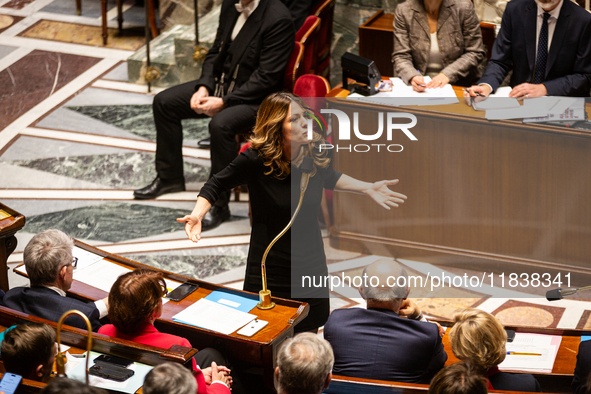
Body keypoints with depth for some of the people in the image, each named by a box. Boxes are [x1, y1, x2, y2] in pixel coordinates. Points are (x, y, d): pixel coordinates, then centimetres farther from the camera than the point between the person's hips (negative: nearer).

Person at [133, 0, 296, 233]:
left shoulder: (278, 19, -23)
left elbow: (266, 77, -24)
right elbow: (216, 52, 12)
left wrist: (223, 102, -25)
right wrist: (204, 87, -5)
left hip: (257, 97, -9)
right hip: (222, 84, 9)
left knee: (221, 124, -36)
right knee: (164, 102, 4)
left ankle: (220, 205, -20)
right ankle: (169, 177, 20)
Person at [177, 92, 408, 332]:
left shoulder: (316, 155, -7)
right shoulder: (255, 160, -20)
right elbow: (217, 185, -7)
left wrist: (367, 188, 9)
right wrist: (197, 214, -22)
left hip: (311, 267, 4)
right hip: (270, 270, -4)